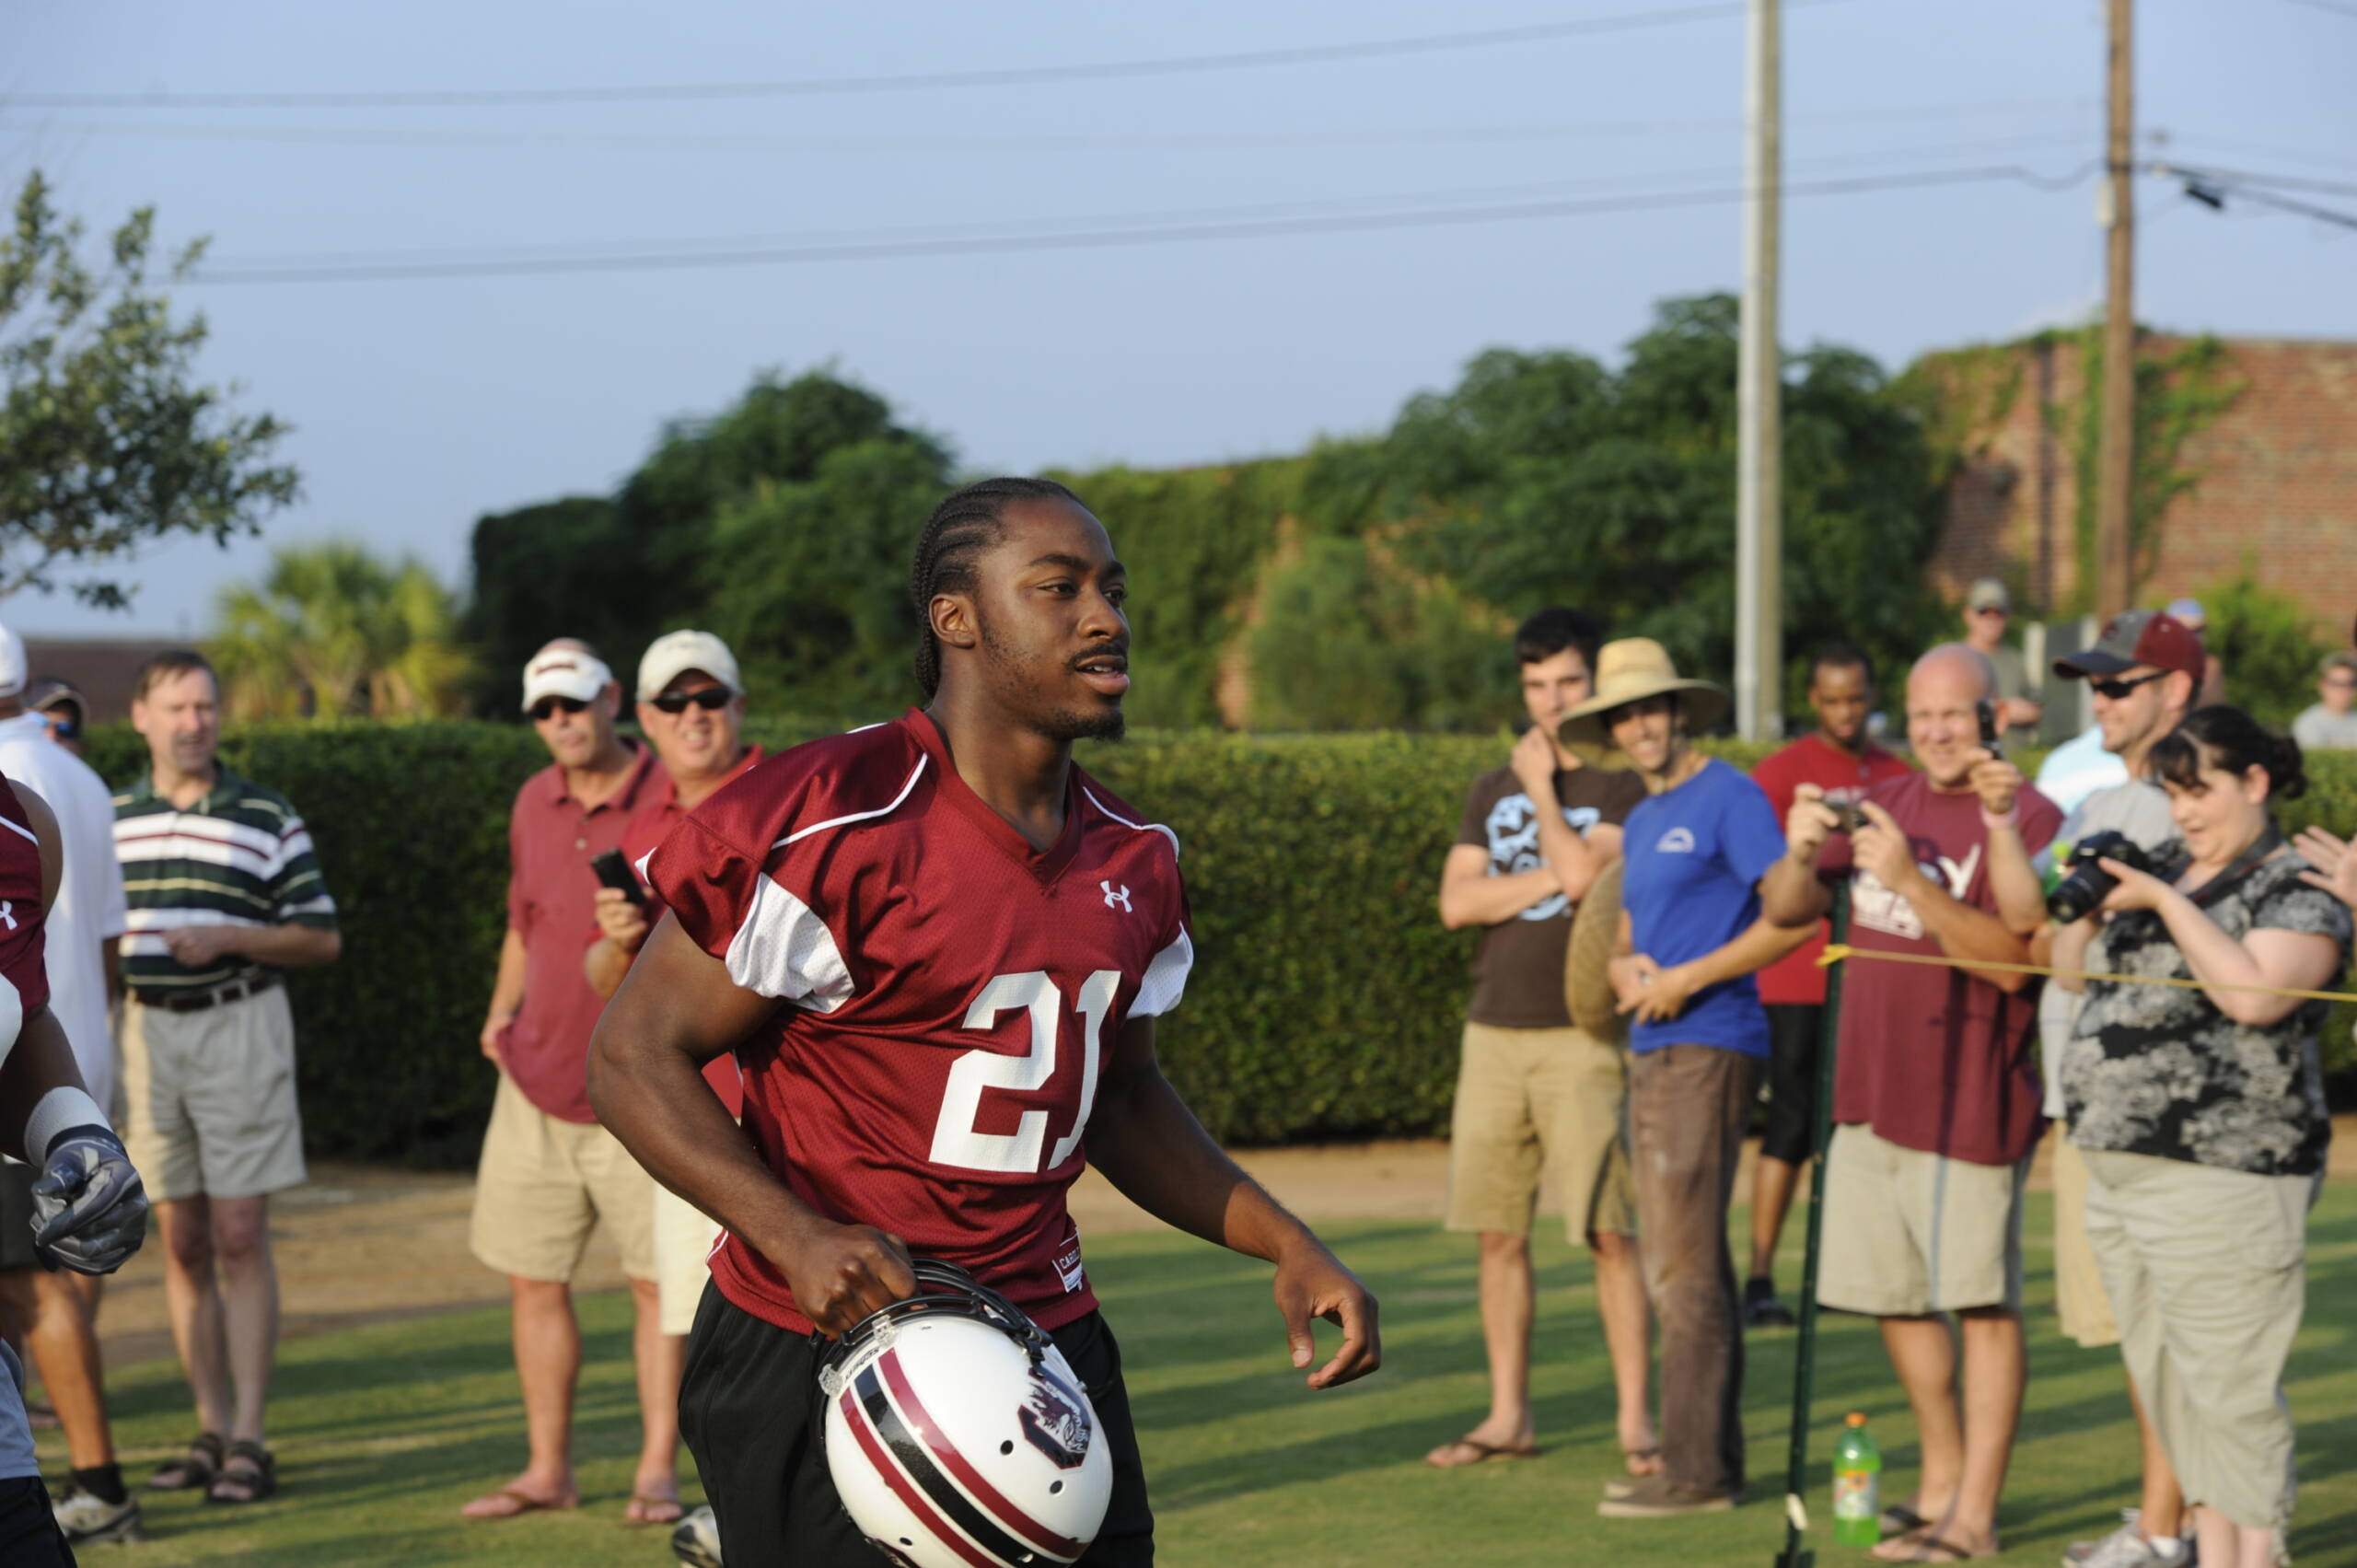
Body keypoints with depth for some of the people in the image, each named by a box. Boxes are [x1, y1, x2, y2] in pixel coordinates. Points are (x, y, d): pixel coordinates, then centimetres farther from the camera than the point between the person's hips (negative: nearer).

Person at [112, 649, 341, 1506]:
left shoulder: (268, 819, 1)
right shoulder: (108, 820, 9)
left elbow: (322, 939, 2)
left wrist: (228, 937, -12)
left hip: (240, 1025, -3)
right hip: (143, 1031, 3)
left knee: (239, 1238, -6)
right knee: (183, 1242, 5)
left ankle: (248, 1440, -5)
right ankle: (210, 1429, 12)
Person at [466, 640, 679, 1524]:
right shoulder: (534, 803, 10)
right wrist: (501, 1012, 11)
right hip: (537, 1082, 5)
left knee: (657, 1282, -1)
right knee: (533, 1282, 7)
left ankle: (657, 1472, 6)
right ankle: (547, 1469, 16)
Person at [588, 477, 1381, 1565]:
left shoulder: (1134, 861, 9)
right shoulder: (829, 825, -14)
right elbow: (635, 1053, -13)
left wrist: (1284, 1244, 11)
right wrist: (796, 1239, -25)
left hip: (1047, 1340, 7)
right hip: (826, 1351, -6)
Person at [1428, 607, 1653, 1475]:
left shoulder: (1625, 788, 1)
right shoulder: (1493, 790, 17)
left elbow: (1583, 870, -16)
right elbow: (1457, 902, 5)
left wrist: (1542, 785, -2)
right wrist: (1549, 878, -6)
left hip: (1583, 1036, -5)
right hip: (1495, 1032, 5)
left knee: (1610, 1231, -9)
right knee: (1498, 1232, 6)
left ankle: (1636, 1418, -5)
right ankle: (1508, 1413, 14)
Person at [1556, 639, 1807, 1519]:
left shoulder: (1728, 799, -8)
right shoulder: (1640, 821, 19)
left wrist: (1686, 980, -17)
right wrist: (1625, 968, 1)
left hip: (1707, 1047, -10)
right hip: (1654, 1052, 10)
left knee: (1683, 1268, -11)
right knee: (1686, 1264, 12)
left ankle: (1696, 1471, -9)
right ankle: (1712, 1458, 18)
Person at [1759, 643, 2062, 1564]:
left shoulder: (2027, 820, -10)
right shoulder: (1883, 805, 12)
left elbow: (2012, 959, -21)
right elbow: (1785, 910, 8)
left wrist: (1908, 880, -28)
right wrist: (1801, 851, -13)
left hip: (1968, 1099, -8)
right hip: (1871, 1091, 8)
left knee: (1983, 1305, -4)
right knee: (1897, 1299, 16)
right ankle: (1942, 1478, 31)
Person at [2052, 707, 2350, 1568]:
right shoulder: (2163, 871, 16)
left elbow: (2254, 994, -22)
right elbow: (2070, 970, 21)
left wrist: (2165, 904, -18)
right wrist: (2091, 907, 2)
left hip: (2222, 1178, -8)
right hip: (2119, 1173, 8)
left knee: (2228, 1387, -8)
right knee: (2165, 1379, 12)